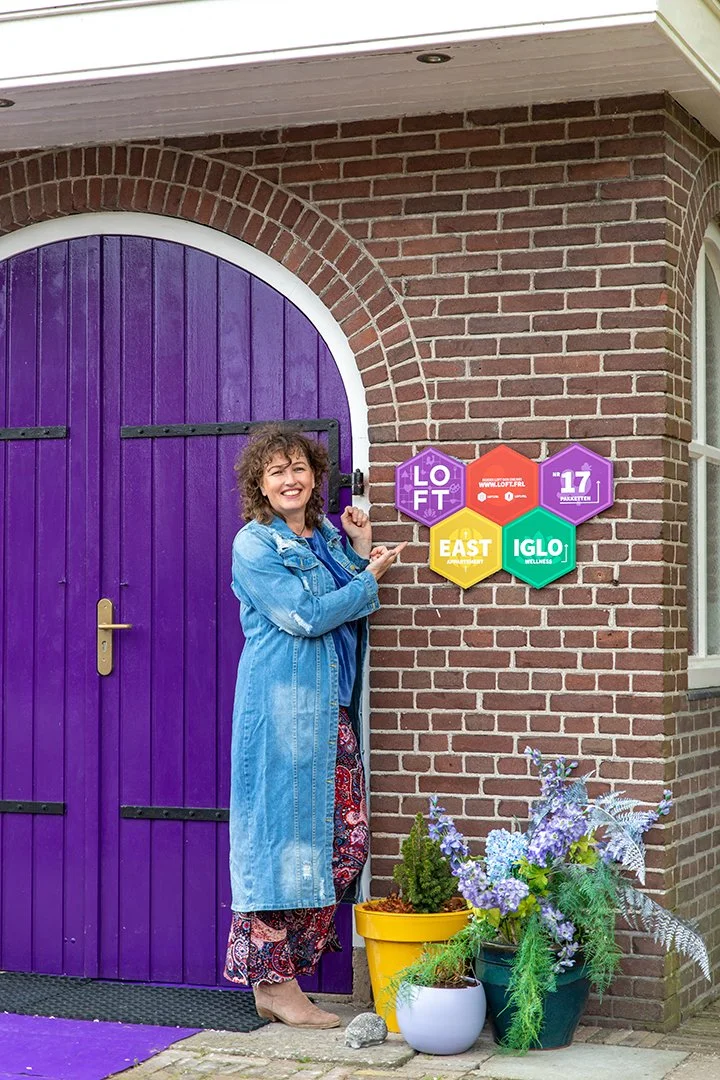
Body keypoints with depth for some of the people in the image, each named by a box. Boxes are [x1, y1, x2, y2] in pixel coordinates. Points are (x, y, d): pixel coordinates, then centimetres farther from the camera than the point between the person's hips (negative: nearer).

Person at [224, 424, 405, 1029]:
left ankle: (279, 971, 14)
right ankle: (274, 983, 2)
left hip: (332, 709, 8)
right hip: (282, 704, -8)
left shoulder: (327, 537, 17)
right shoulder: (255, 544, -5)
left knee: (347, 839, 4)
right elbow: (305, 617, -14)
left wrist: (361, 551, 10)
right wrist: (370, 577, -6)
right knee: (283, 832, -5)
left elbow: (356, 616, 17)